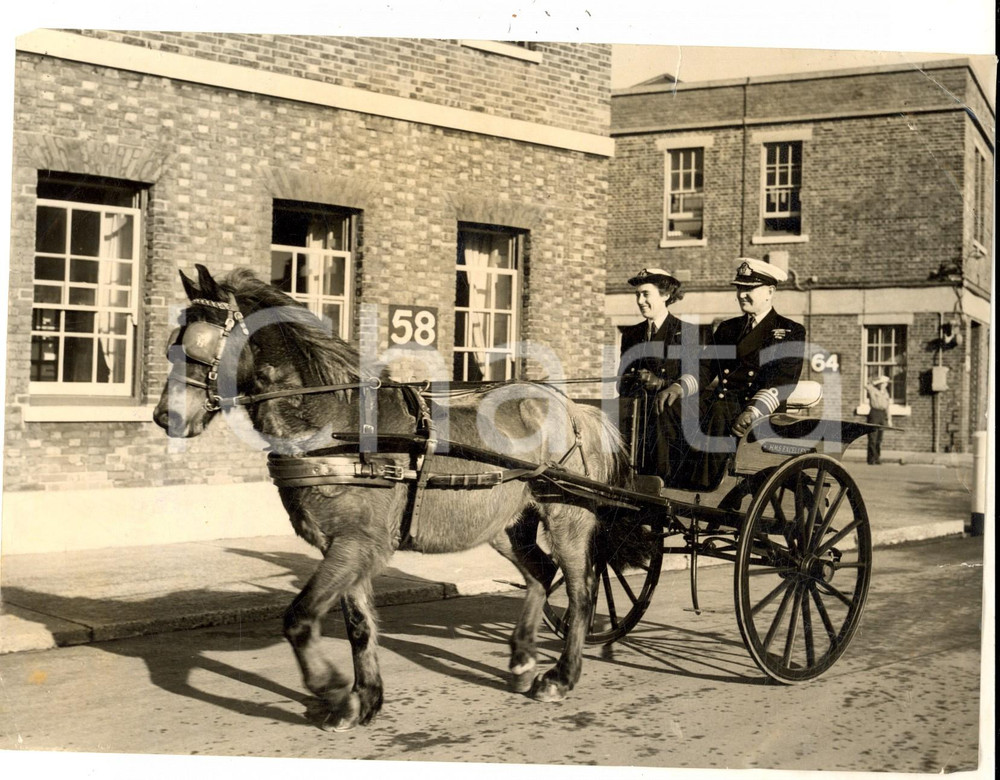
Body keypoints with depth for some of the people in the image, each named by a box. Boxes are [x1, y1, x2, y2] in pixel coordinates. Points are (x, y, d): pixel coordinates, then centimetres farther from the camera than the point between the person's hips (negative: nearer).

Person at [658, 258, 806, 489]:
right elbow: (704, 368, 16)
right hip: (718, 400, 6)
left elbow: (782, 383, -8)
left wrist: (751, 412, -24)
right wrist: (679, 387, -6)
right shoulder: (727, 328, 24)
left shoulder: (791, 332, 5)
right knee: (668, 407, -21)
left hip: (760, 409, -6)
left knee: (717, 416, -37)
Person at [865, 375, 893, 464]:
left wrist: (889, 419, 14)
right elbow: (866, 386, -26)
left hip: (882, 415, 6)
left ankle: (877, 458, 13)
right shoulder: (873, 390, -3)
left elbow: (887, 406, 19)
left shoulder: (886, 393, 16)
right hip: (874, 414, -6)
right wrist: (878, 381, -18)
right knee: (872, 438, -7)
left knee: (879, 439, 8)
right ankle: (871, 460, -6)